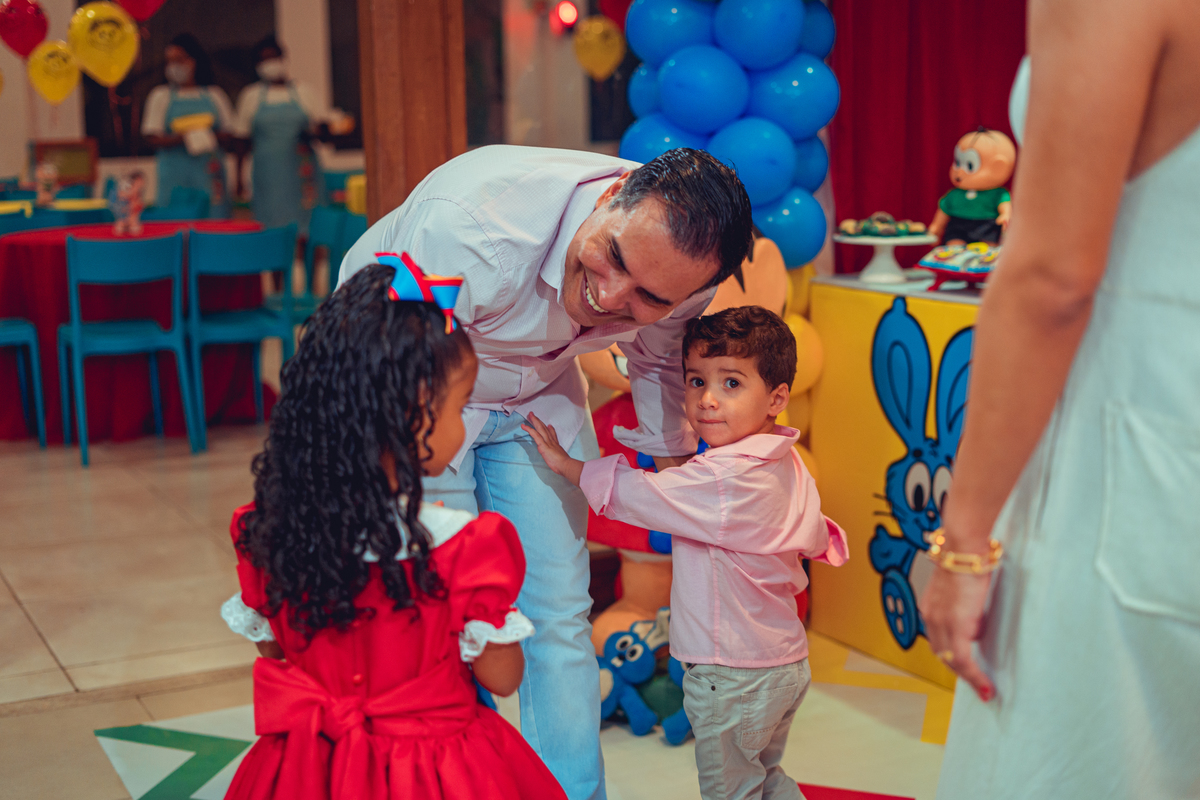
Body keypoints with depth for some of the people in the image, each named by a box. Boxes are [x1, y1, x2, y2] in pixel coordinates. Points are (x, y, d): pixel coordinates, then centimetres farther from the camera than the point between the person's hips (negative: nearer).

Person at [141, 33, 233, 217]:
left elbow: (228, 133, 10)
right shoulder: (161, 96, 8)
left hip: (208, 173, 1)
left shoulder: (214, 95, 11)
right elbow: (151, 137, 1)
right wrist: (178, 138, -17)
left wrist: (211, 136, -12)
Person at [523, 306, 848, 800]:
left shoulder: (718, 480, -26)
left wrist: (564, 463, -8)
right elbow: (814, 539, 14)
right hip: (787, 663, 9)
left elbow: (633, 494, -20)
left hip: (731, 680, -9)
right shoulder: (788, 466, 2)